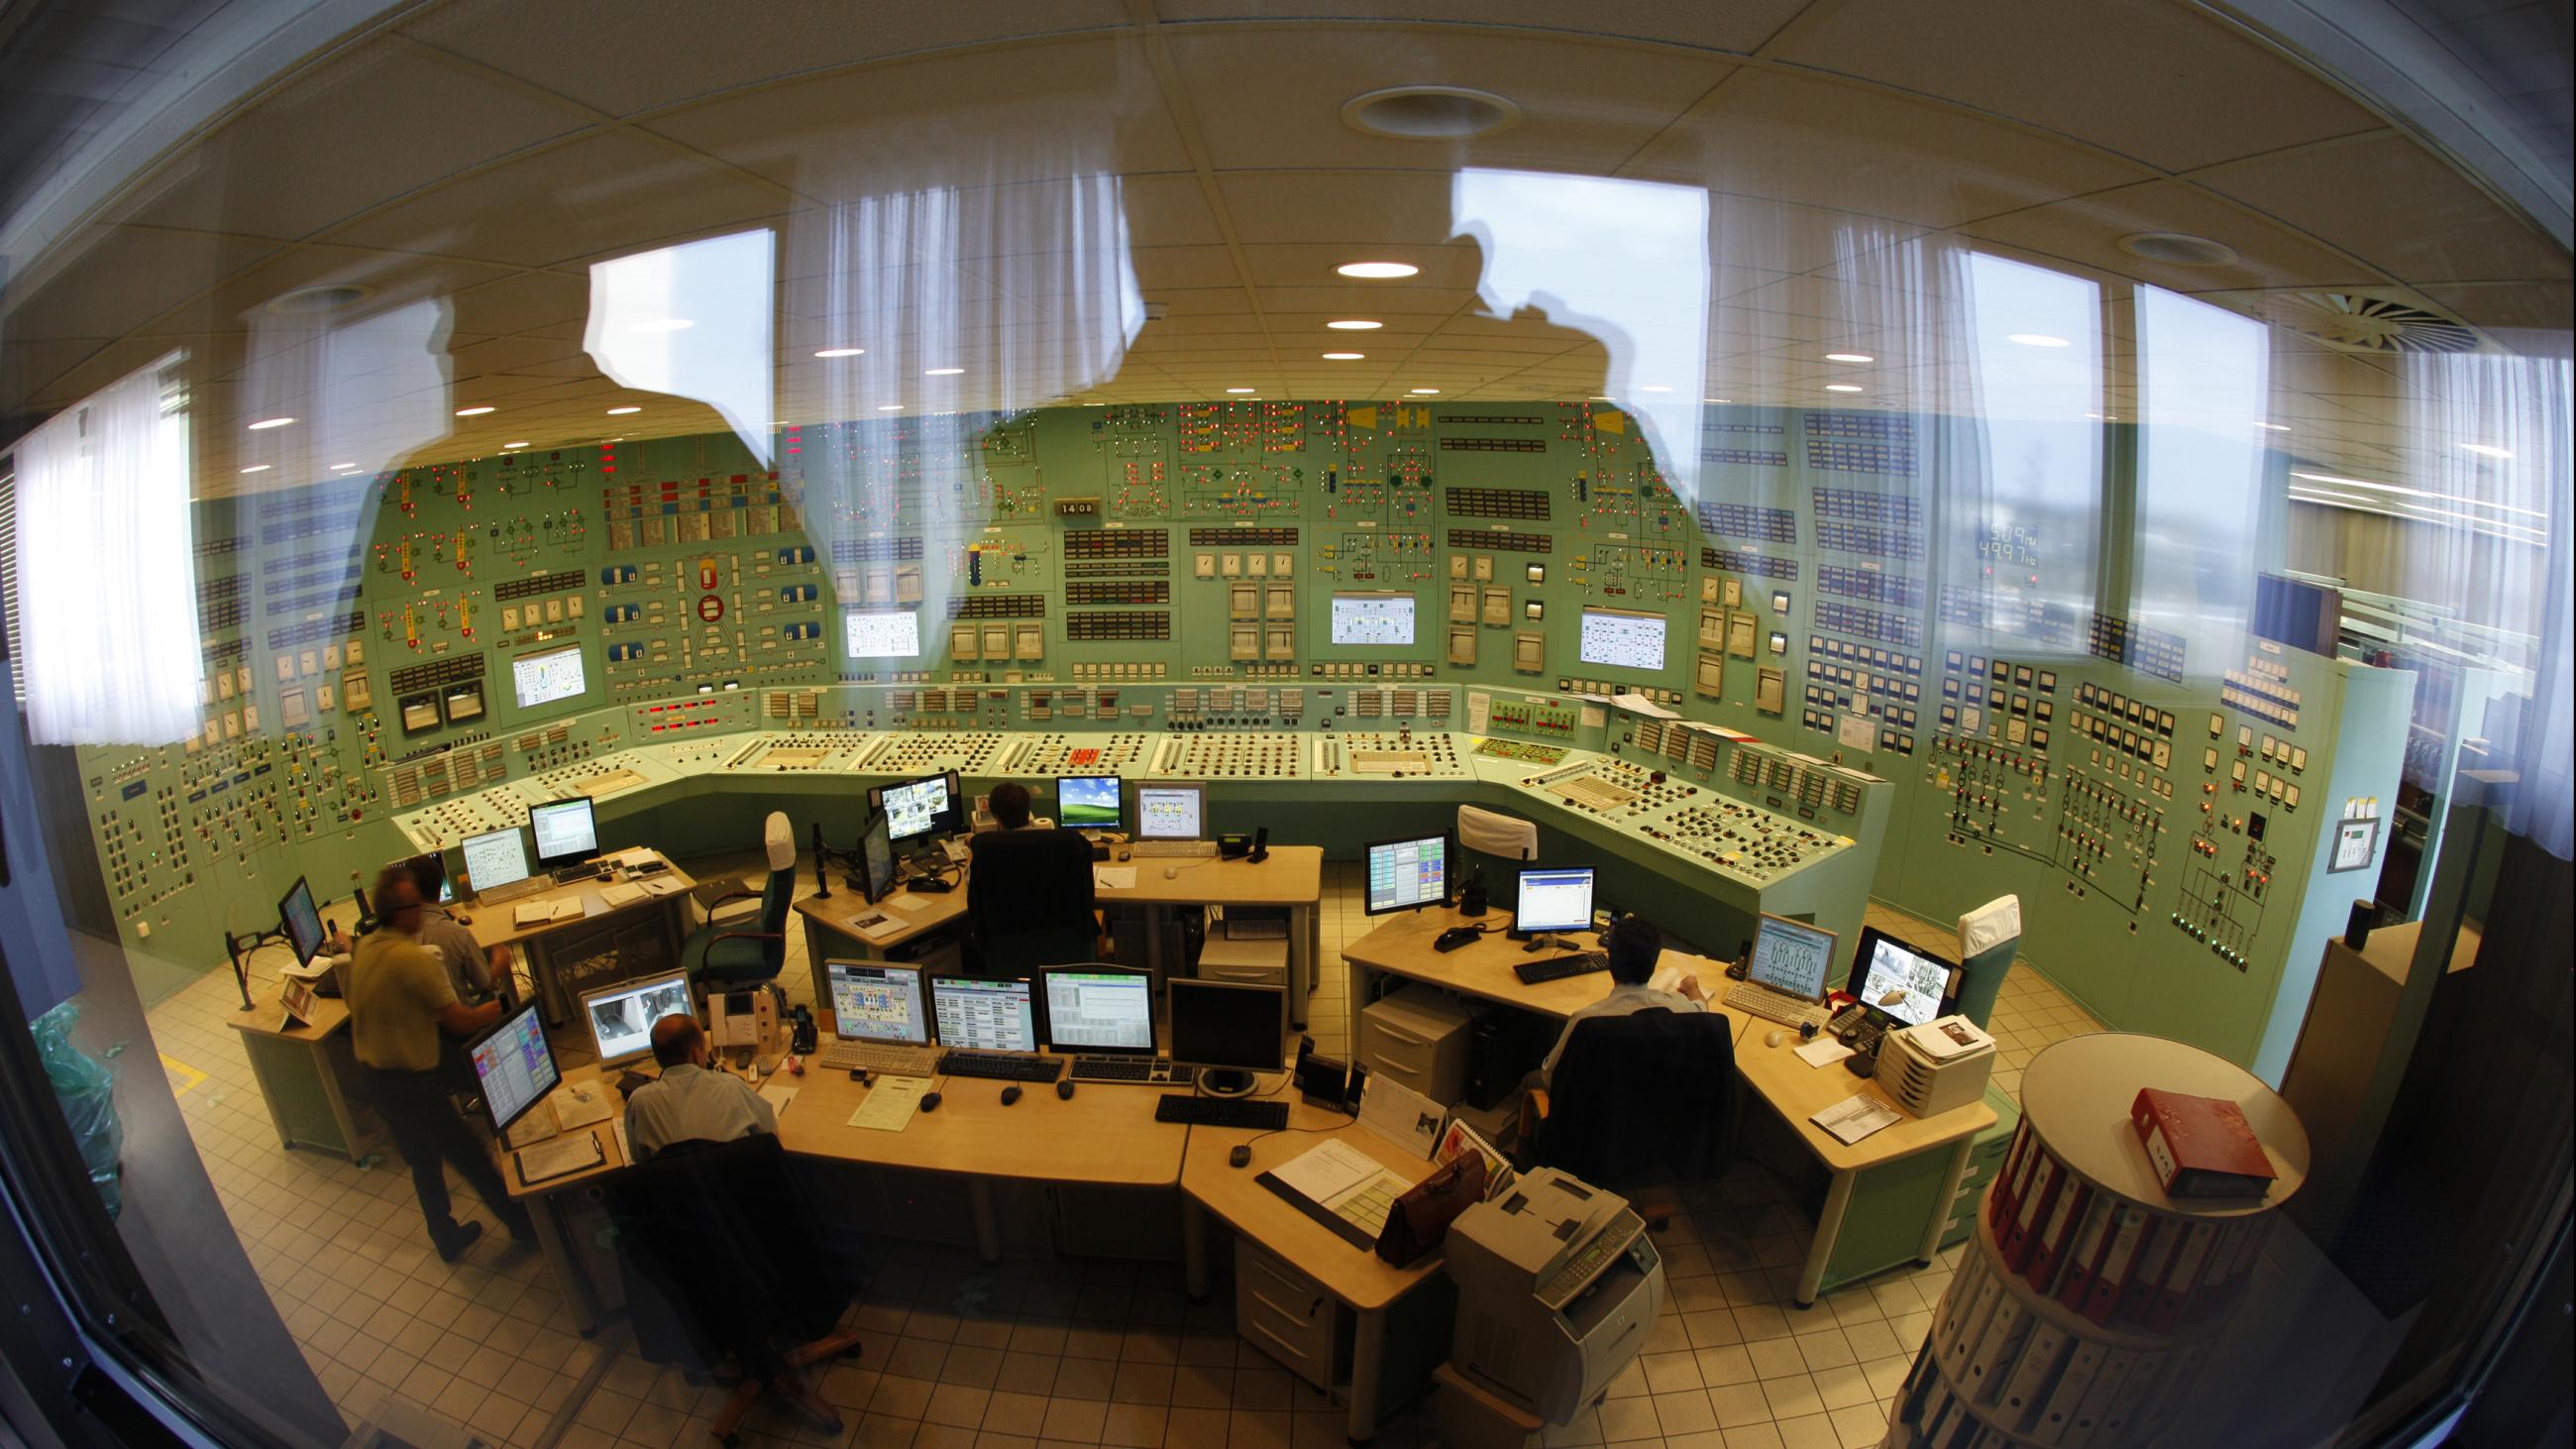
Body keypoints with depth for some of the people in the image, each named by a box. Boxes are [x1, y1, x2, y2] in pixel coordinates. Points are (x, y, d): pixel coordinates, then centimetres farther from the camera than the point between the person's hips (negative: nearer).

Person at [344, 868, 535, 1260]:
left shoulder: (364, 948, 0)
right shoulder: (416, 958, -27)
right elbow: (462, 1022, -22)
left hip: (373, 1076, 8)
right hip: (412, 1081, -8)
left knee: (423, 1161, 23)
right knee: (471, 1156, 7)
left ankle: (446, 1236, 38)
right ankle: (523, 1223, 22)